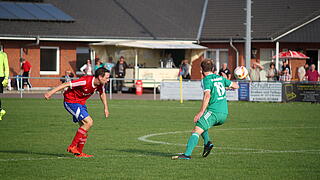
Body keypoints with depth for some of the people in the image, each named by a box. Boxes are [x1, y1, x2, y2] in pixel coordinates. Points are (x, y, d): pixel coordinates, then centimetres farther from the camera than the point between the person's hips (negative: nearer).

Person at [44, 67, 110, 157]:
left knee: (84, 126, 5)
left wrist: (106, 108, 17)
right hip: (71, 102, -9)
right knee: (89, 122, -18)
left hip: (81, 103, 9)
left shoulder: (100, 84, -6)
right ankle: (72, 146, -11)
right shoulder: (86, 81, -30)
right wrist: (51, 92, -28)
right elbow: (66, 84, -27)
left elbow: (102, 94, 19)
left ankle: (79, 152, 15)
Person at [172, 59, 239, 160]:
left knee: (196, 131, -11)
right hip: (224, 114, 7)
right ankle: (207, 142, 6)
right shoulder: (220, 78, 17)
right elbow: (236, 86, 24)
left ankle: (187, 154, -26)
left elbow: (207, 96, -19)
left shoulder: (206, 80, -3)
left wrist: (201, 113, -21)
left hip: (213, 112, -7)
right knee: (201, 124, 28)